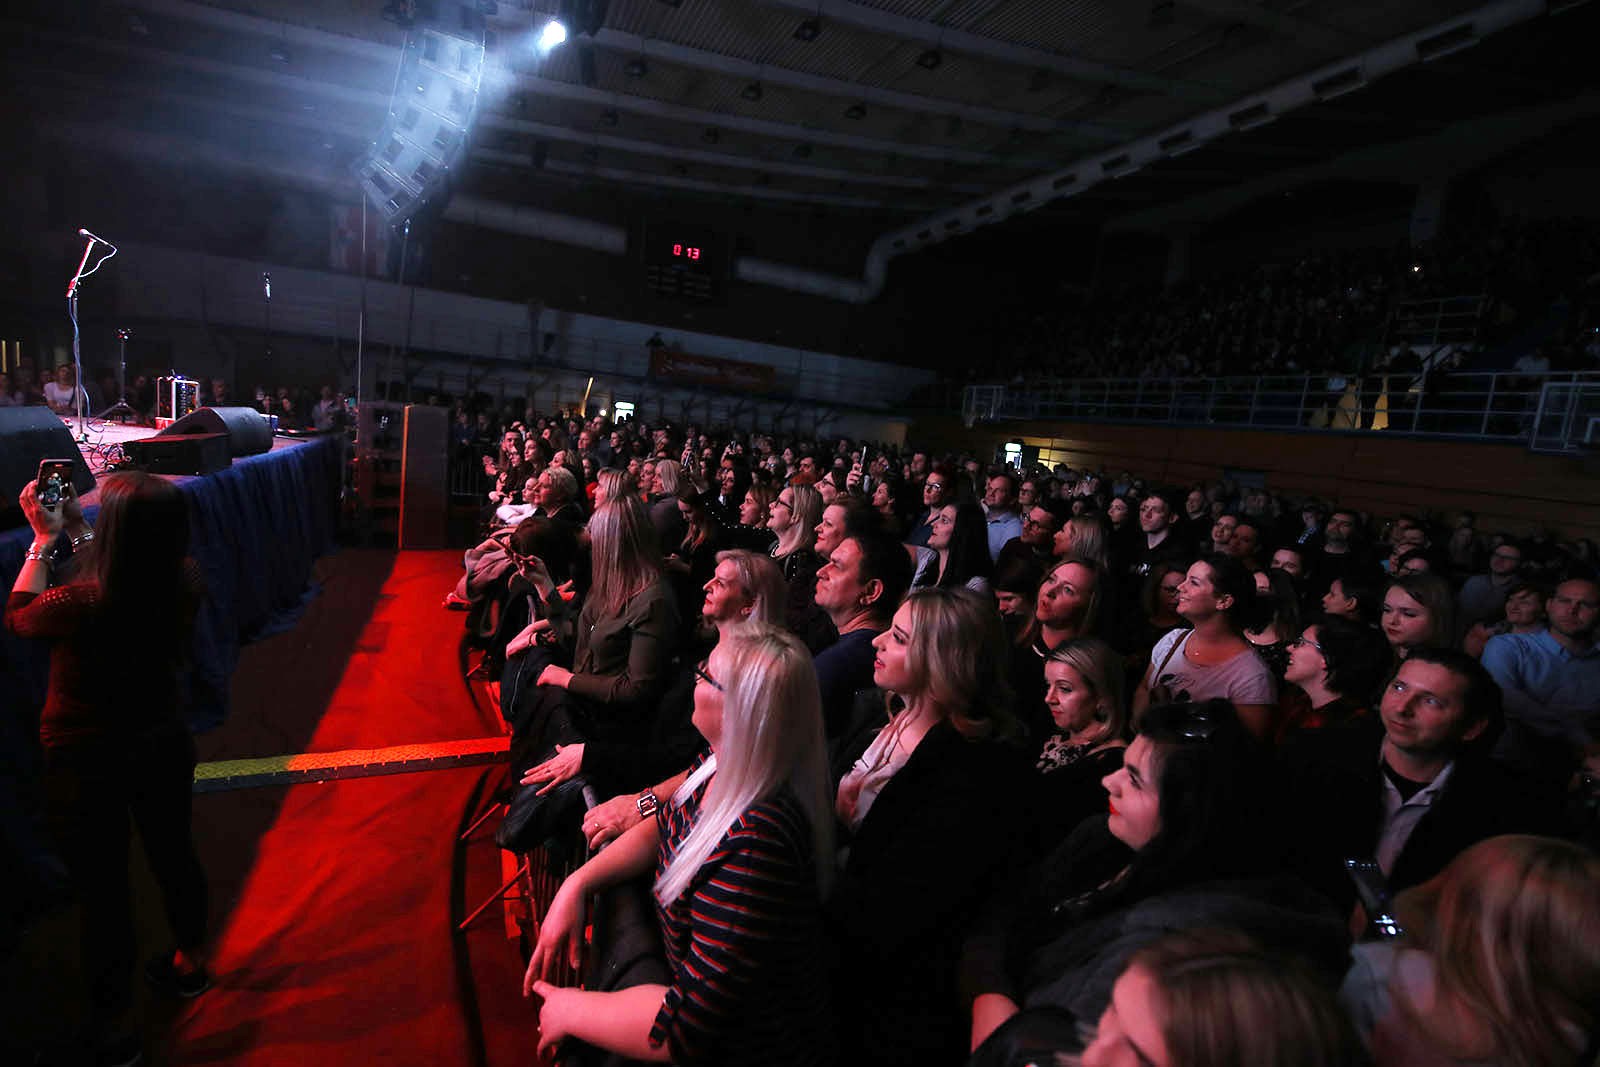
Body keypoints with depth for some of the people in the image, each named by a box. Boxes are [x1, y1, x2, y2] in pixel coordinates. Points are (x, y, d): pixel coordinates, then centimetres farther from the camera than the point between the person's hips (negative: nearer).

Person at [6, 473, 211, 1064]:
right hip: (164, 746, 5)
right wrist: (76, 532, 7)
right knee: (174, 855, 24)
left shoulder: (81, 604, -30)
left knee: (103, 889, 13)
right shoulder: (186, 583, -17)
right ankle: (190, 962, 49)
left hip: (88, 765, -4)